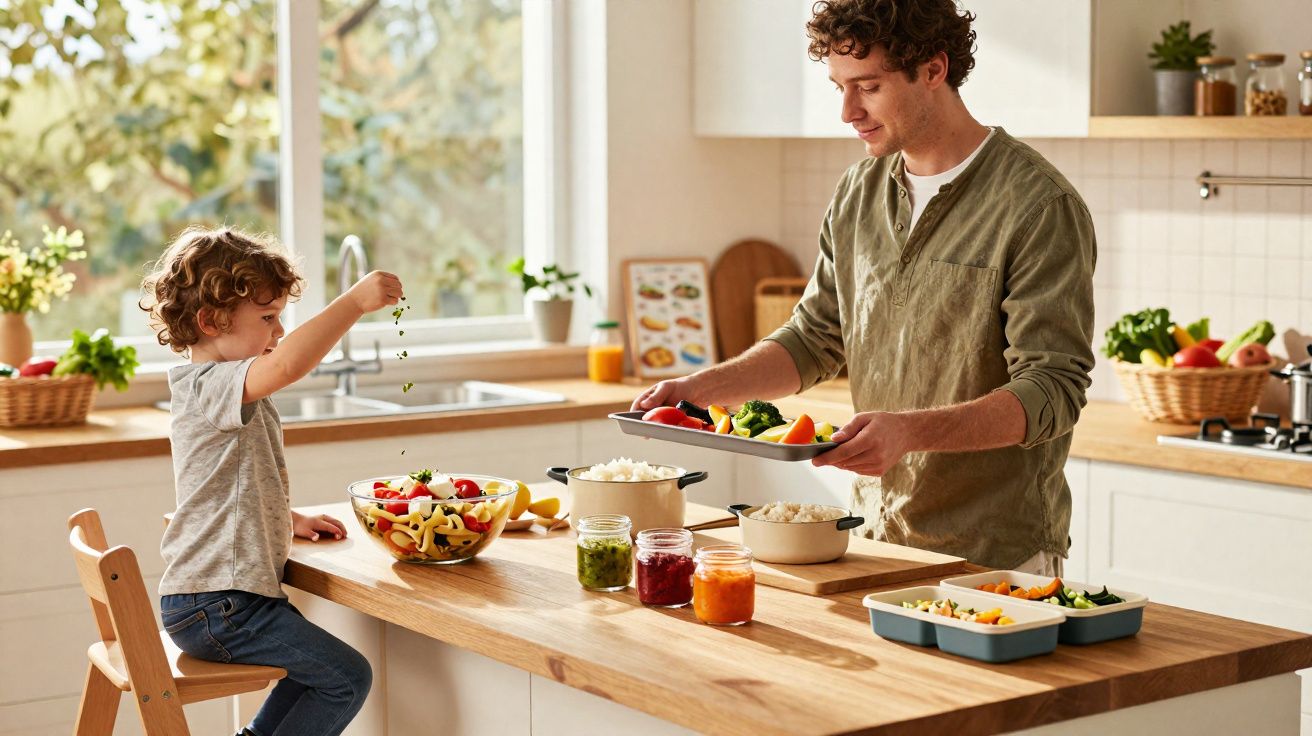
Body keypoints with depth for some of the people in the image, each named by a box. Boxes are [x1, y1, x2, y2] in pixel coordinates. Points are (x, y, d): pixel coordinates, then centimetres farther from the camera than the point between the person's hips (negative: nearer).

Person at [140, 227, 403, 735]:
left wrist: (292, 521, 18)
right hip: (217, 606, -10)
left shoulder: (220, 394, 16)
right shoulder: (211, 386, -18)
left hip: (208, 600, 10)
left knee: (317, 665, 23)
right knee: (348, 678, -7)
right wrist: (356, 301, -34)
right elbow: (287, 364, -39)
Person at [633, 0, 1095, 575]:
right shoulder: (858, 193, 6)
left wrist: (909, 430, -34)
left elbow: (1053, 388, -21)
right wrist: (704, 388, -2)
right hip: (877, 539, 6)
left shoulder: (1040, 206, -16)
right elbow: (816, 337, 14)